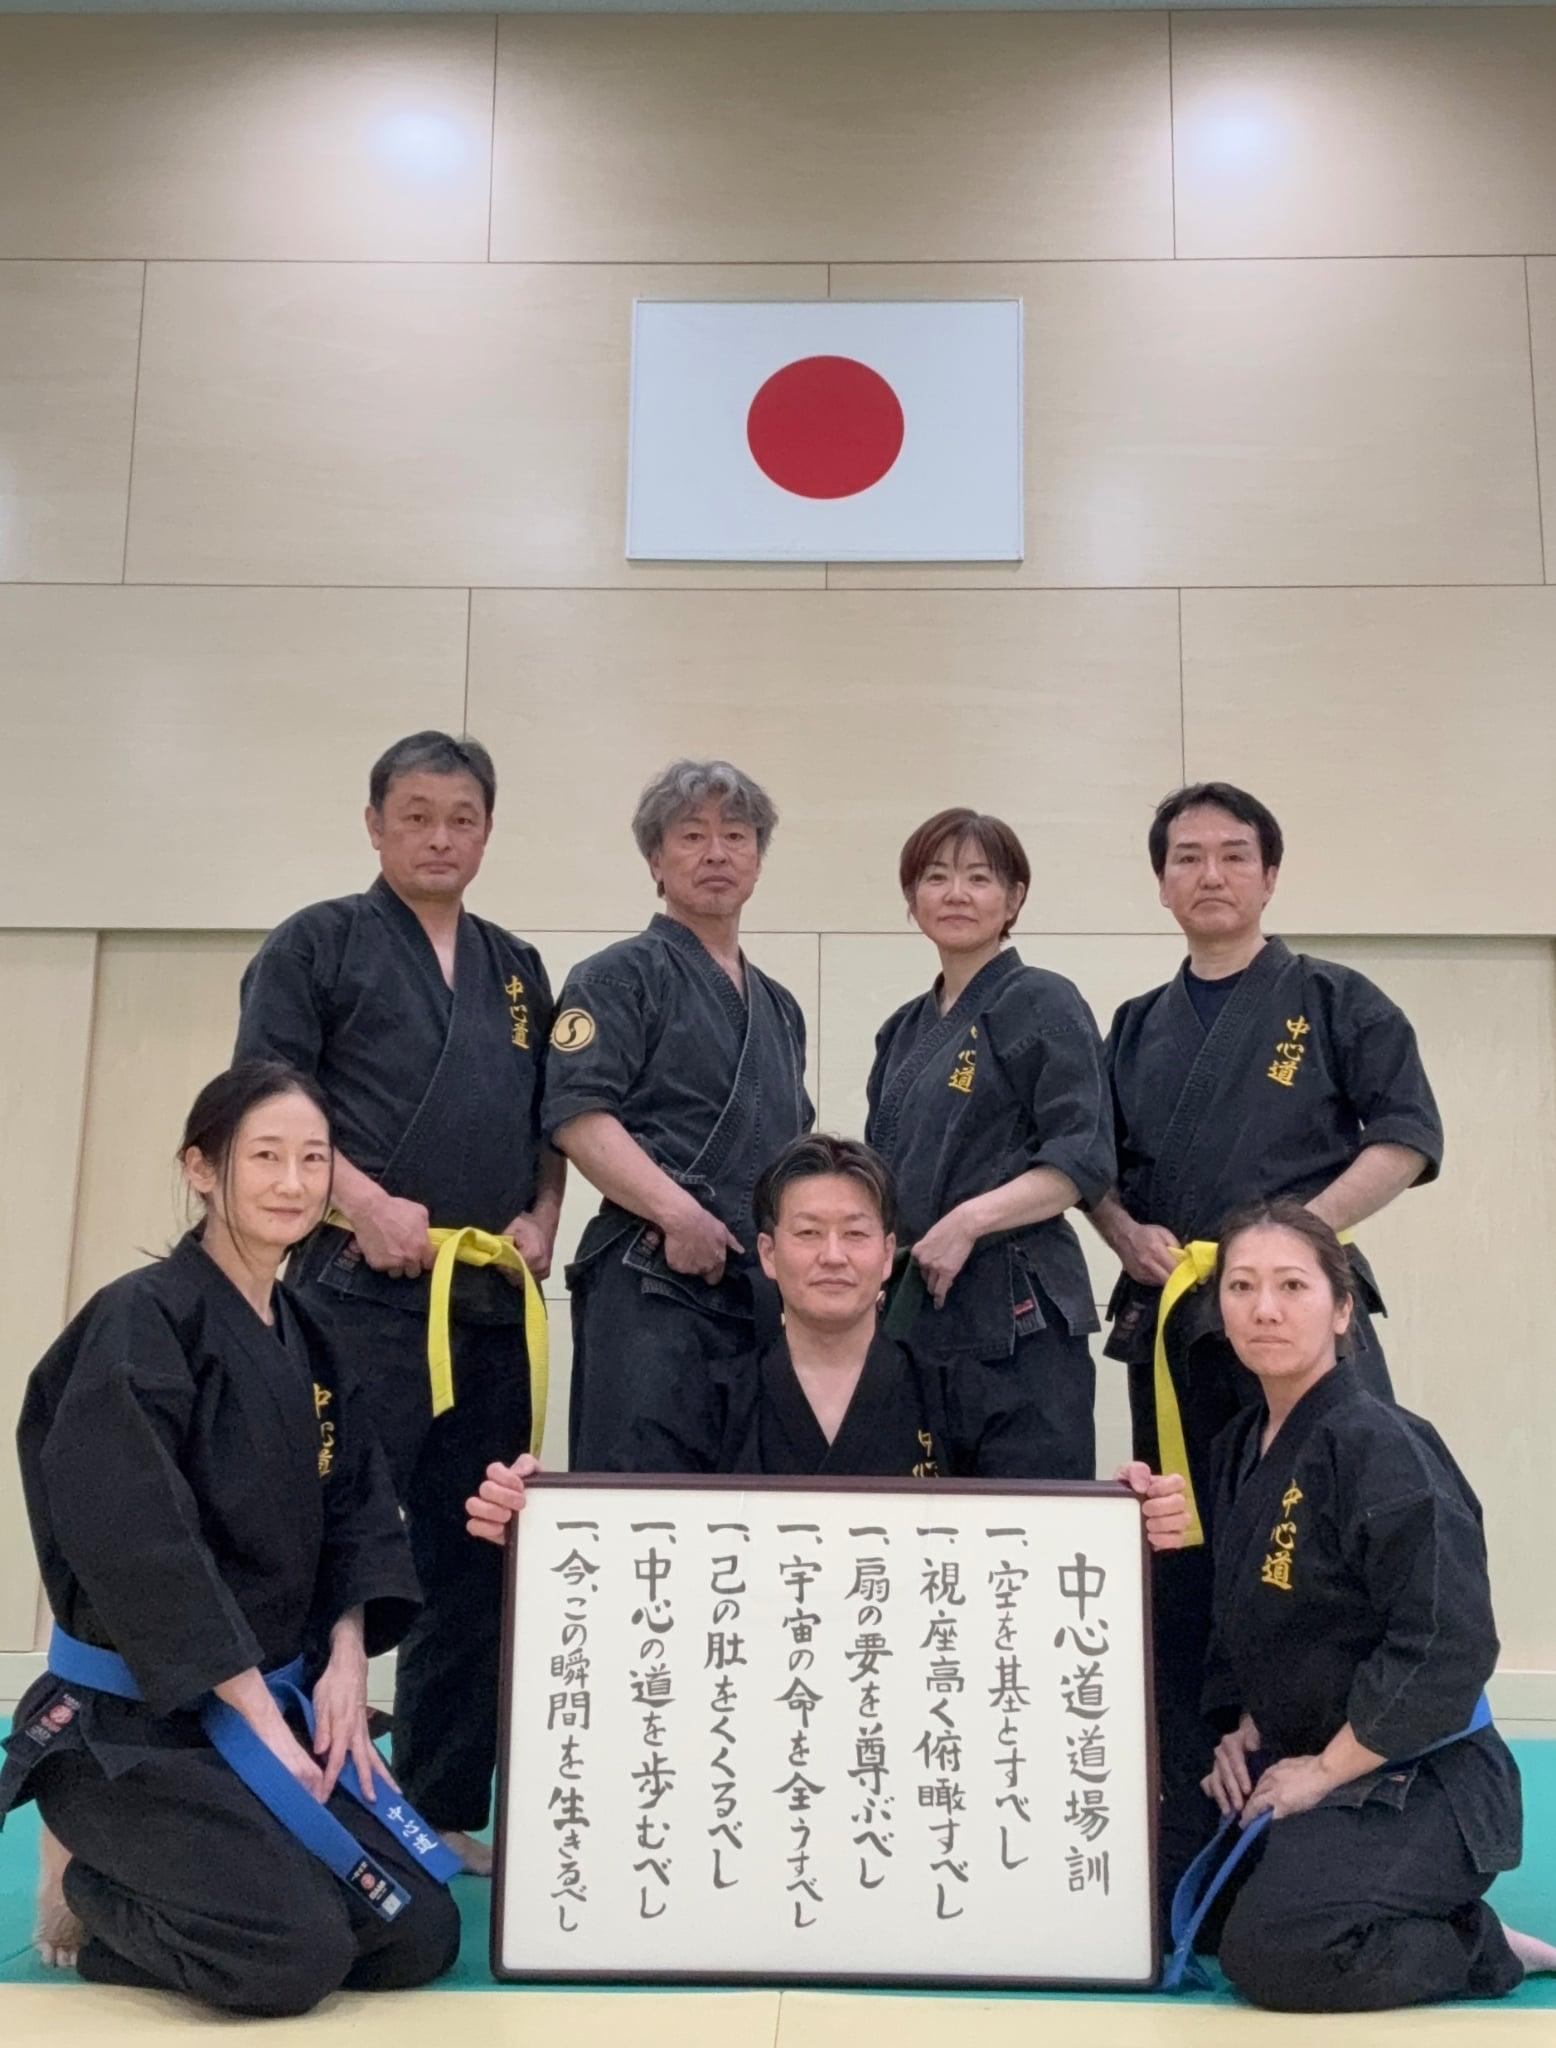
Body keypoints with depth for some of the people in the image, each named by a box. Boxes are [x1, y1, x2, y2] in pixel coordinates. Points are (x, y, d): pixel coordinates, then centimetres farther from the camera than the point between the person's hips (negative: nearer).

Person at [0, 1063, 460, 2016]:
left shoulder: (307, 1336, 8)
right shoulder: (141, 1321, -17)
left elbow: (357, 1509, 9)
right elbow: (133, 1546, -24)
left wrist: (345, 1658, -7)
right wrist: (259, 1716, -20)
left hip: (265, 1702, 7)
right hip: (127, 1719, -7)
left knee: (420, 1938, 0)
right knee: (297, 1955, -22)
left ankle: (151, 1871, 20)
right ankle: (89, 1879, 7)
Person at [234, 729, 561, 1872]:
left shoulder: (518, 970, 18)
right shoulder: (319, 944, 3)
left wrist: (541, 1219, 3)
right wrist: (367, 1203, -18)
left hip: (496, 1298, 6)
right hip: (362, 1292, -5)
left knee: (469, 1564, 10)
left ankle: (444, 1810, 23)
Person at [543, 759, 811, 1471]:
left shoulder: (779, 1007, 23)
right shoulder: (621, 976, 1)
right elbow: (576, 1115, -13)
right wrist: (678, 1211, -22)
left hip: (766, 1291, 7)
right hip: (651, 1284, -7)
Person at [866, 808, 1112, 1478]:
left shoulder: (1043, 1004, -4)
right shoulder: (905, 1030, 17)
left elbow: (1085, 1161, -12)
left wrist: (968, 1221, -19)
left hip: (1017, 1314, -6)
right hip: (910, 1314, 7)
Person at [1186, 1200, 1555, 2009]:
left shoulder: (1380, 1448, -20)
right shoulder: (1240, 1446, 6)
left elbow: (1449, 1647, -24)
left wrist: (1324, 1770, -18)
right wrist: (1244, 1732, 3)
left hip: (1417, 1781, -9)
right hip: (1294, 1762, 9)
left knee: (1273, 1956, -25)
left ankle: (1488, 1946, 1)